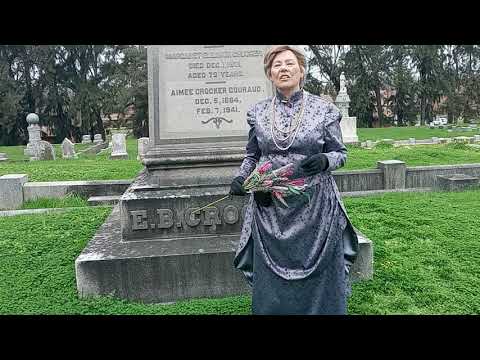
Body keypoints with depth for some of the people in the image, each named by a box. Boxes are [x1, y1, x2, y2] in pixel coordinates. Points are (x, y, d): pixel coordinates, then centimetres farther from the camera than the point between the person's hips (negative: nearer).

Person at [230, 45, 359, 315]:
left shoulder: (323, 109, 0)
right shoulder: (258, 112, 7)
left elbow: (341, 154, 3)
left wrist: (324, 160, -18)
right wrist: (241, 178, -5)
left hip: (314, 205, -2)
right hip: (270, 207, 2)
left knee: (316, 275, 8)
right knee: (272, 278, 10)